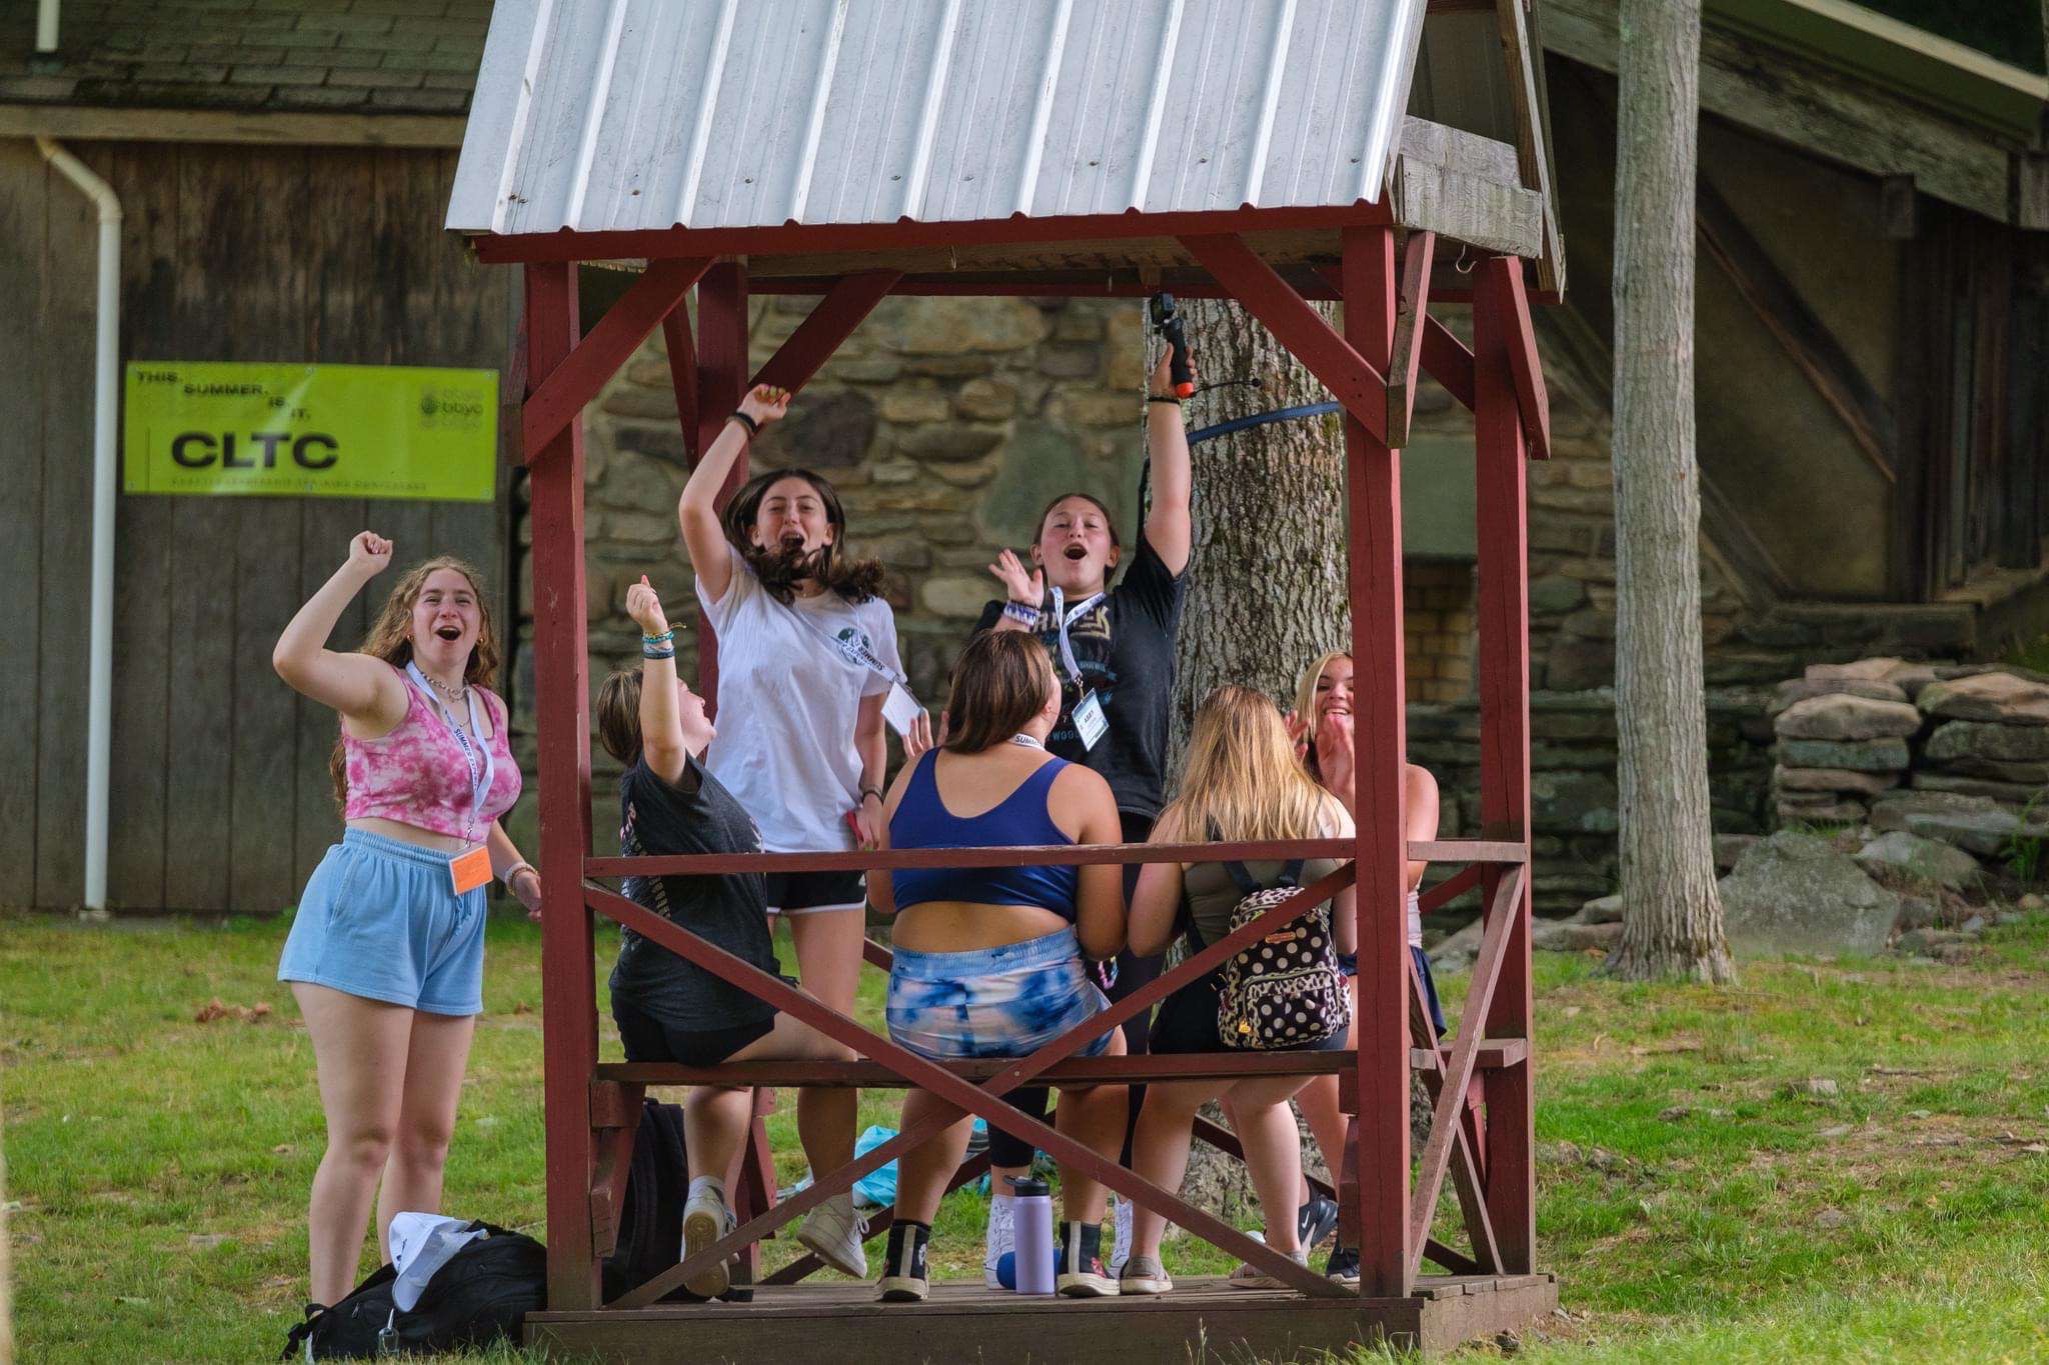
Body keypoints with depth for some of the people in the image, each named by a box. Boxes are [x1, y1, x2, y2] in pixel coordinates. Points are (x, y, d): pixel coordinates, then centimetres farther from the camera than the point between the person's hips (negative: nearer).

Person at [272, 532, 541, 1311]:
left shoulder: (488, 711, 17)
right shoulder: (384, 689, -5)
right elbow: (293, 660, -26)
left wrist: (516, 871, 14)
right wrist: (355, 572, -19)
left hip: (453, 925, 8)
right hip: (371, 907, -8)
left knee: (428, 1138, 11)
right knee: (364, 1137, -11)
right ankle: (328, 1324, -9)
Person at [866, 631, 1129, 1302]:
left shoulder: (915, 777, 10)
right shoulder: (1079, 789, -2)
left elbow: (881, 895, 22)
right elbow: (1103, 938, -3)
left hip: (920, 1018, 3)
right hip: (1036, 1005, -3)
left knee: (942, 1076, 40)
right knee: (1103, 1056, 33)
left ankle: (906, 1253, 30)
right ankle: (1082, 1252, 27)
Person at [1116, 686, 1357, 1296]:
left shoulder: (1185, 818, -5)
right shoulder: (1327, 812, 1)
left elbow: (1143, 939, -5)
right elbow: (1353, 937, 3)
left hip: (1216, 1017, -2)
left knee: (1168, 1103, 30)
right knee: (1257, 1101, 36)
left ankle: (1144, 1257, 23)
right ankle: (1285, 1251, 35)